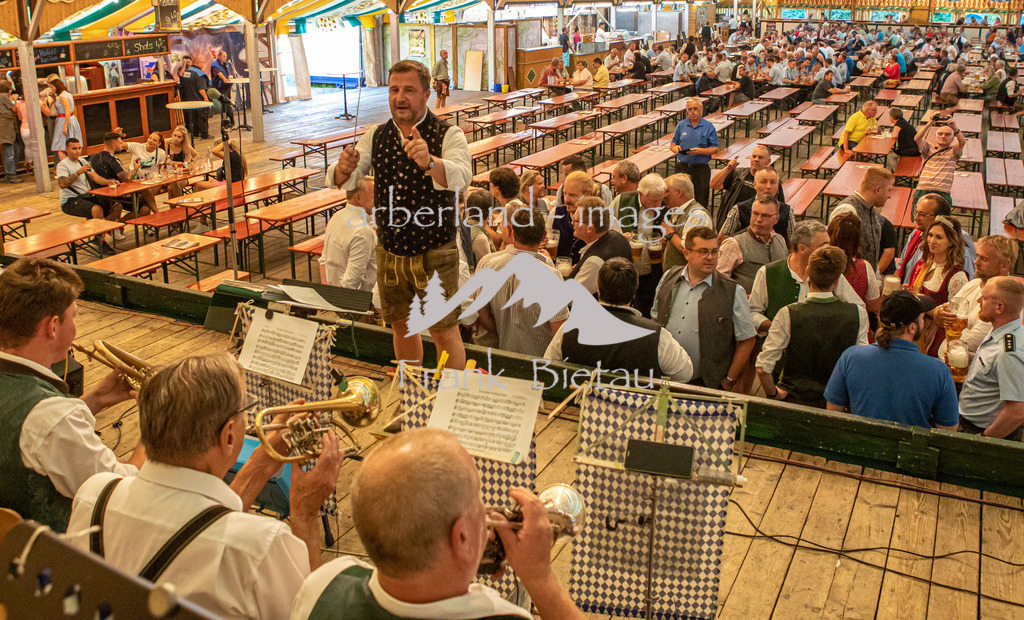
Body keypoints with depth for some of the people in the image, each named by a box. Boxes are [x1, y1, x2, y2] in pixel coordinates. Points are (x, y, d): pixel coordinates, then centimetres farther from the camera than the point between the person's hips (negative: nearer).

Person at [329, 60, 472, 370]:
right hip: (390, 252, 5)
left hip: (435, 254, -5)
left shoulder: (448, 134, -11)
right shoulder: (376, 136, 4)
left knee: (444, 332, 2)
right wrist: (343, 169, -31)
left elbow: (462, 176, -31)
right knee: (401, 326, 18)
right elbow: (340, 181, -6)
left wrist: (429, 161, -52)